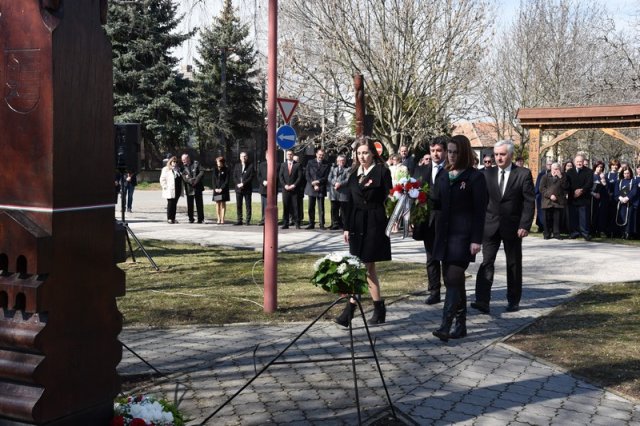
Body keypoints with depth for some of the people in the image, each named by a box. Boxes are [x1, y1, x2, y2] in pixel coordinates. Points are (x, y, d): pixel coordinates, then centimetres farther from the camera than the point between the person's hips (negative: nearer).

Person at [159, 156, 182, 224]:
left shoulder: (178, 169, 16)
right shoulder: (166, 169, 1)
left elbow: (181, 178, 23)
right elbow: (162, 179, -3)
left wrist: (181, 188, 9)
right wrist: (165, 186, -11)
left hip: (177, 190, 5)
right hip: (170, 190, -5)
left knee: (174, 204, 7)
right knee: (170, 204, -4)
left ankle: (173, 218, 12)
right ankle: (169, 218, 1)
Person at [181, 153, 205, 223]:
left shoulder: (196, 164, 5)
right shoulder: (183, 166, 6)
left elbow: (202, 171, -4)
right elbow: (183, 176, -6)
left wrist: (196, 180, -15)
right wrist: (191, 181, -20)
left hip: (198, 187, -1)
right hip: (189, 188, 1)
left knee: (199, 204, 2)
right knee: (189, 205, 2)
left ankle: (201, 219, 9)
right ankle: (191, 218, 12)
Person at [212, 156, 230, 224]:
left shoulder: (226, 170, -1)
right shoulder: (215, 170, 10)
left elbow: (227, 181, -5)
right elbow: (213, 180, 9)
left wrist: (221, 188, -13)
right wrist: (215, 188, -5)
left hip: (223, 190, -3)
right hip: (216, 189, 3)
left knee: (223, 204, -2)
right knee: (217, 204, 3)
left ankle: (222, 219, -2)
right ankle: (219, 219, 6)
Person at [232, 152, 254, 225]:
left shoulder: (250, 166, 0)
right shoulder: (237, 166, 13)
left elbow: (251, 177, -7)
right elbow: (234, 176, 9)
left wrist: (243, 183, -15)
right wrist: (238, 184, -8)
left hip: (247, 188, -4)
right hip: (238, 188, 4)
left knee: (248, 205, -1)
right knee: (238, 205, 5)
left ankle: (248, 220, 3)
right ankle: (239, 220, 10)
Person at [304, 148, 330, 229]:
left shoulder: (326, 165, 2)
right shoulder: (310, 163, 6)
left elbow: (326, 177, -2)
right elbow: (307, 175, 1)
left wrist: (318, 182, -15)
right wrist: (314, 185, -9)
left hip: (321, 189, -2)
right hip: (311, 188, 2)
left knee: (321, 208, 0)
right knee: (311, 207, 5)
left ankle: (322, 224, 3)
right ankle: (311, 224, 11)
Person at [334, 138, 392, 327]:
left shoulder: (382, 172, -3)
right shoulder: (354, 173, 12)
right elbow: (350, 202, 13)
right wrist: (347, 227, 11)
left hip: (375, 224, -6)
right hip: (357, 224, 6)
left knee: (364, 267, -7)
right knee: (367, 267, 8)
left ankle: (350, 310, -7)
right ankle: (379, 309, 16)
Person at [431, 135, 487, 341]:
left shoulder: (475, 177, -5)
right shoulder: (443, 177, 13)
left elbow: (480, 210, -8)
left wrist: (476, 239, -13)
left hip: (463, 235, -6)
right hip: (444, 234, 7)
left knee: (454, 278, -12)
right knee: (452, 279, 9)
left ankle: (446, 325, -14)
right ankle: (461, 325, 18)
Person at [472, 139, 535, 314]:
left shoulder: (523, 174, -3)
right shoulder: (487, 174, 6)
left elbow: (529, 202, -5)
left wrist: (525, 225, -13)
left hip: (512, 227, -1)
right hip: (490, 226, 2)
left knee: (514, 265, 9)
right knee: (486, 263, -9)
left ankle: (514, 301, 20)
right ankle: (482, 301, -13)